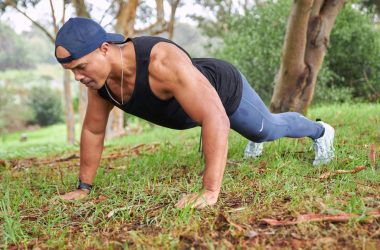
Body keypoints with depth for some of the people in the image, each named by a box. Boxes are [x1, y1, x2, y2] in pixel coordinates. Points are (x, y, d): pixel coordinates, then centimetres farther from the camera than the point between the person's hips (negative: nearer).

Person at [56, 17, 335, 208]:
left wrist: (210, 191, -60)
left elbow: (216, 118, -55)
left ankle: (320, 131, 54)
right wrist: (83, 187, -6)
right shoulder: (99, 75, -26)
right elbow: (93, 129, -10)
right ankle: (255, 140, 75)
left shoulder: (162, 62, -50)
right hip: (193, 103, 7)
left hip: (225, 90, -6)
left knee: (270, 128, 22)